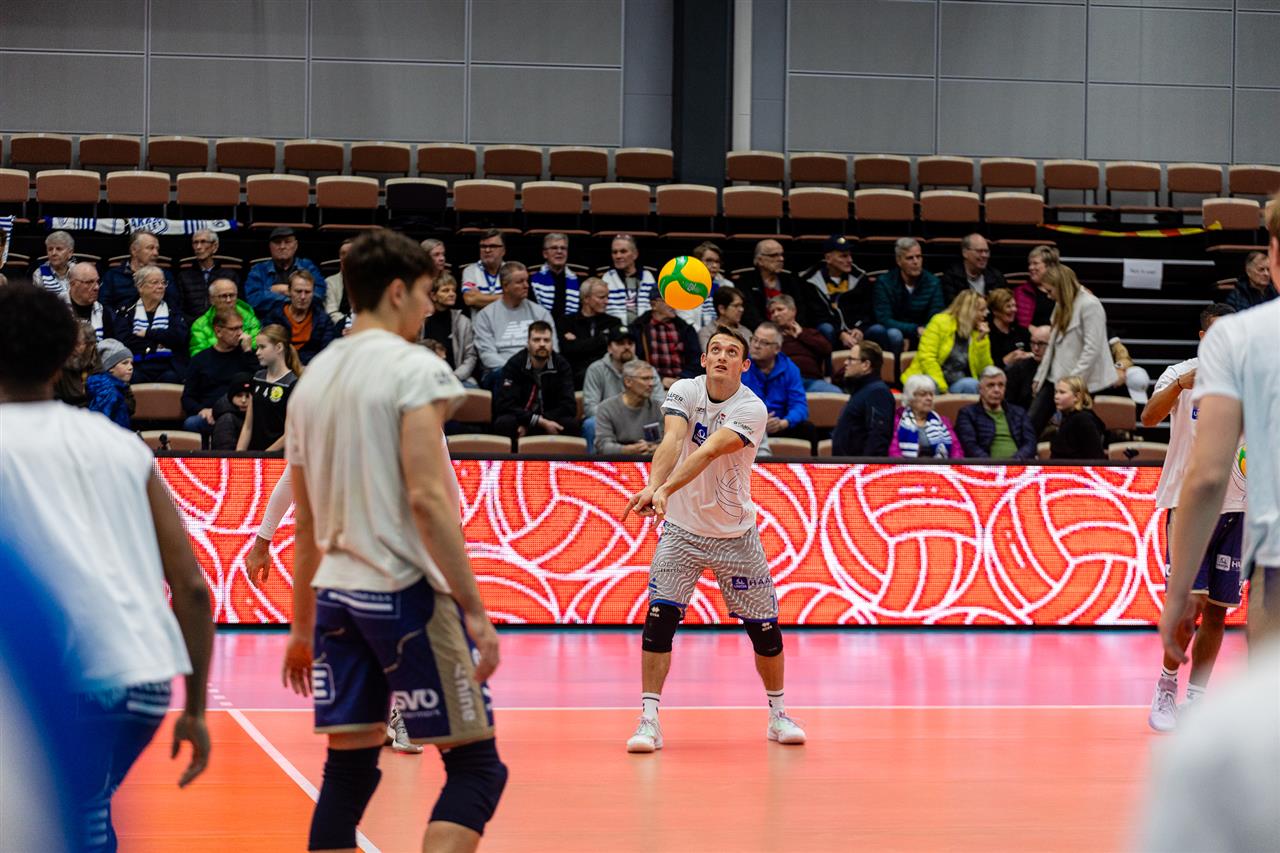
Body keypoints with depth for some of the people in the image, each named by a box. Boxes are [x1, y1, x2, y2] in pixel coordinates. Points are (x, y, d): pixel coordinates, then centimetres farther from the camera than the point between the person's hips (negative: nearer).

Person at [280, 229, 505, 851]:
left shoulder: (314, 377, 13)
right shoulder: (414, 368, -8)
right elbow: (426, 499, -17)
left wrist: (302, 626, 23)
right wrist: (473, 608, -15)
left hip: (337, 595, 7)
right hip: (408, 591, -7)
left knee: (348, 771, 10)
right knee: (475, 766, -1)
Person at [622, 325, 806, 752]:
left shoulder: (752, 409, -17)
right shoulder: (683, 392, -8)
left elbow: (707, 452, -31)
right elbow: (672, 440, -25)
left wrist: (664, 490, -45)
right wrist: (653, 487, -44)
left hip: (735, 535, -1)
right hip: (680, 528, 1)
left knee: (764, 626, 4)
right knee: (659, 616, -14)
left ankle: (778, 714, 24)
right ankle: (649, 720, -11)